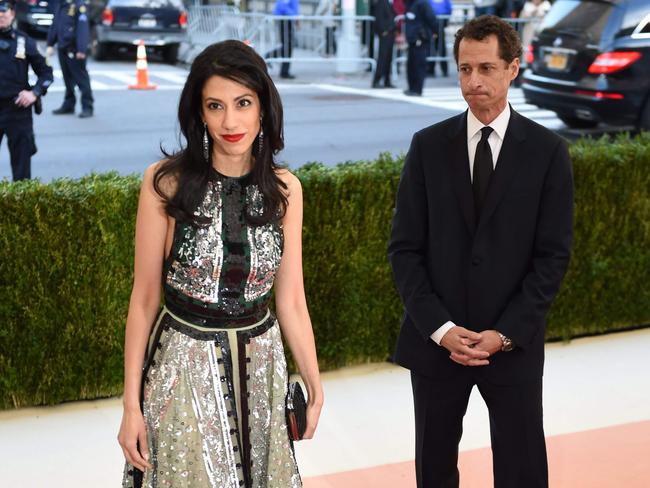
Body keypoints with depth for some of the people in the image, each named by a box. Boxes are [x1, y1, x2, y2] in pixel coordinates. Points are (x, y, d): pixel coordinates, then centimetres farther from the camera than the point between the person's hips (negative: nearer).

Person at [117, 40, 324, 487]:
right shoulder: (166, 182, -12)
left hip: (259, 369, 3)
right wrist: (132, 404, -5)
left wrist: (315, 384, 5)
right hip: (184, 367, -3)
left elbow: (290, 300, 5)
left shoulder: (285, 189, -2)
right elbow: (144, 299, -6)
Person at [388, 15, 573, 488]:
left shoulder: (548, 150, -2)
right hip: (435, 340, 1)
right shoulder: (429, 146, 1)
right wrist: (440, 328, -11)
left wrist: (505, 334, -12)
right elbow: (404, 248, -1)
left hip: (514, 342, -1)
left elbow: (554, 254, -4)